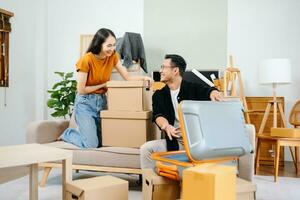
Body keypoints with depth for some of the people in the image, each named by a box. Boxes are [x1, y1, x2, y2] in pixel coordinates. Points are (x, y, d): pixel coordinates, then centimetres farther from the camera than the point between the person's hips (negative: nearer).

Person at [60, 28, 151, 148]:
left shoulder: (113, 56, -3)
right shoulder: (86, 59, -19)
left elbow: (127, 77, -1)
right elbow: (81, 90, -15)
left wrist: (143, 78, -17)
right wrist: (103, 85, -10)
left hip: (102, 101, 6)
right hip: (85, 103, -5)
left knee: (103, 142, 3)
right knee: (91, 145, -11)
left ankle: (83, 131, 31)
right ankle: (68, 134, 18)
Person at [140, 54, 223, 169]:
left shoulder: (194, 89, 2)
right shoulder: (159, 95, 9)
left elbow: (207, 91, -19)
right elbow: (158, 115, -8)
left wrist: (213, 92, -46)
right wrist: (166, 126, -32)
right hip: (174, 142, 3)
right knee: (146, 148, -18)